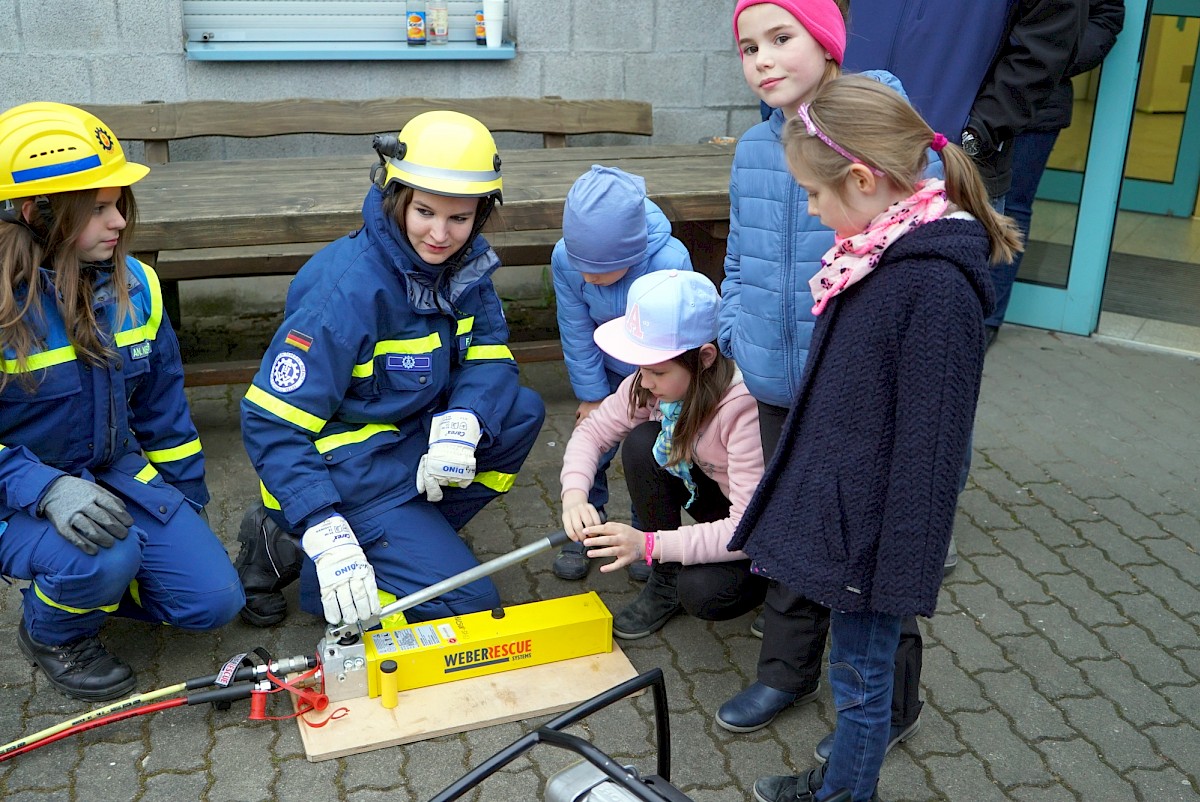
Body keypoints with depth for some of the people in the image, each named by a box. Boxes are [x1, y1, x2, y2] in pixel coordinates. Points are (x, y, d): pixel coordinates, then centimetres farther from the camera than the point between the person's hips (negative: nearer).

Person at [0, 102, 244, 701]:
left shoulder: (133, 286, -4)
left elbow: (163, 405, 8)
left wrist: (187, 505, 12)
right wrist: (48, 491, -34)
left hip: (119, 473, 5)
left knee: (213, 600, -7)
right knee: (104, 559, -35)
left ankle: (87, 583, 21)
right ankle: (50, 632, 2)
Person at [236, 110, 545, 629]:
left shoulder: (465, 261, -5)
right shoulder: (349, 289, -26)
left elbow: (489, 355, -1)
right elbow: (271, 422, -25)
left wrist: (460, 424, -25)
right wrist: (327, 536, -33)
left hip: (410, 441, 8)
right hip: (344, 472, -7)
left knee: (521, 411, -5)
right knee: (468, 603, -12)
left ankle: (418, 533, 0)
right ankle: (288, 550, -1)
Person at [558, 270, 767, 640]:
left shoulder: (744, 405, -36)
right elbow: (593, 431, -5)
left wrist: (651, 544, -40)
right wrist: (574, 495, -25)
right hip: (715, 492, 7)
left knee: (704, 593, -31)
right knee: (641, 443, -19)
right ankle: (665, 581, -3)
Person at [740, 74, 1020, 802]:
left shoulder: (938, 284, -24)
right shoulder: (876, 254, 4)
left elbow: (929, 444, -22)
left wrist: (905, 571, -17)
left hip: (871, 528, -8)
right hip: (839, 508, 8)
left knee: (861, 677, 11)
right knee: (856, 667, 23)